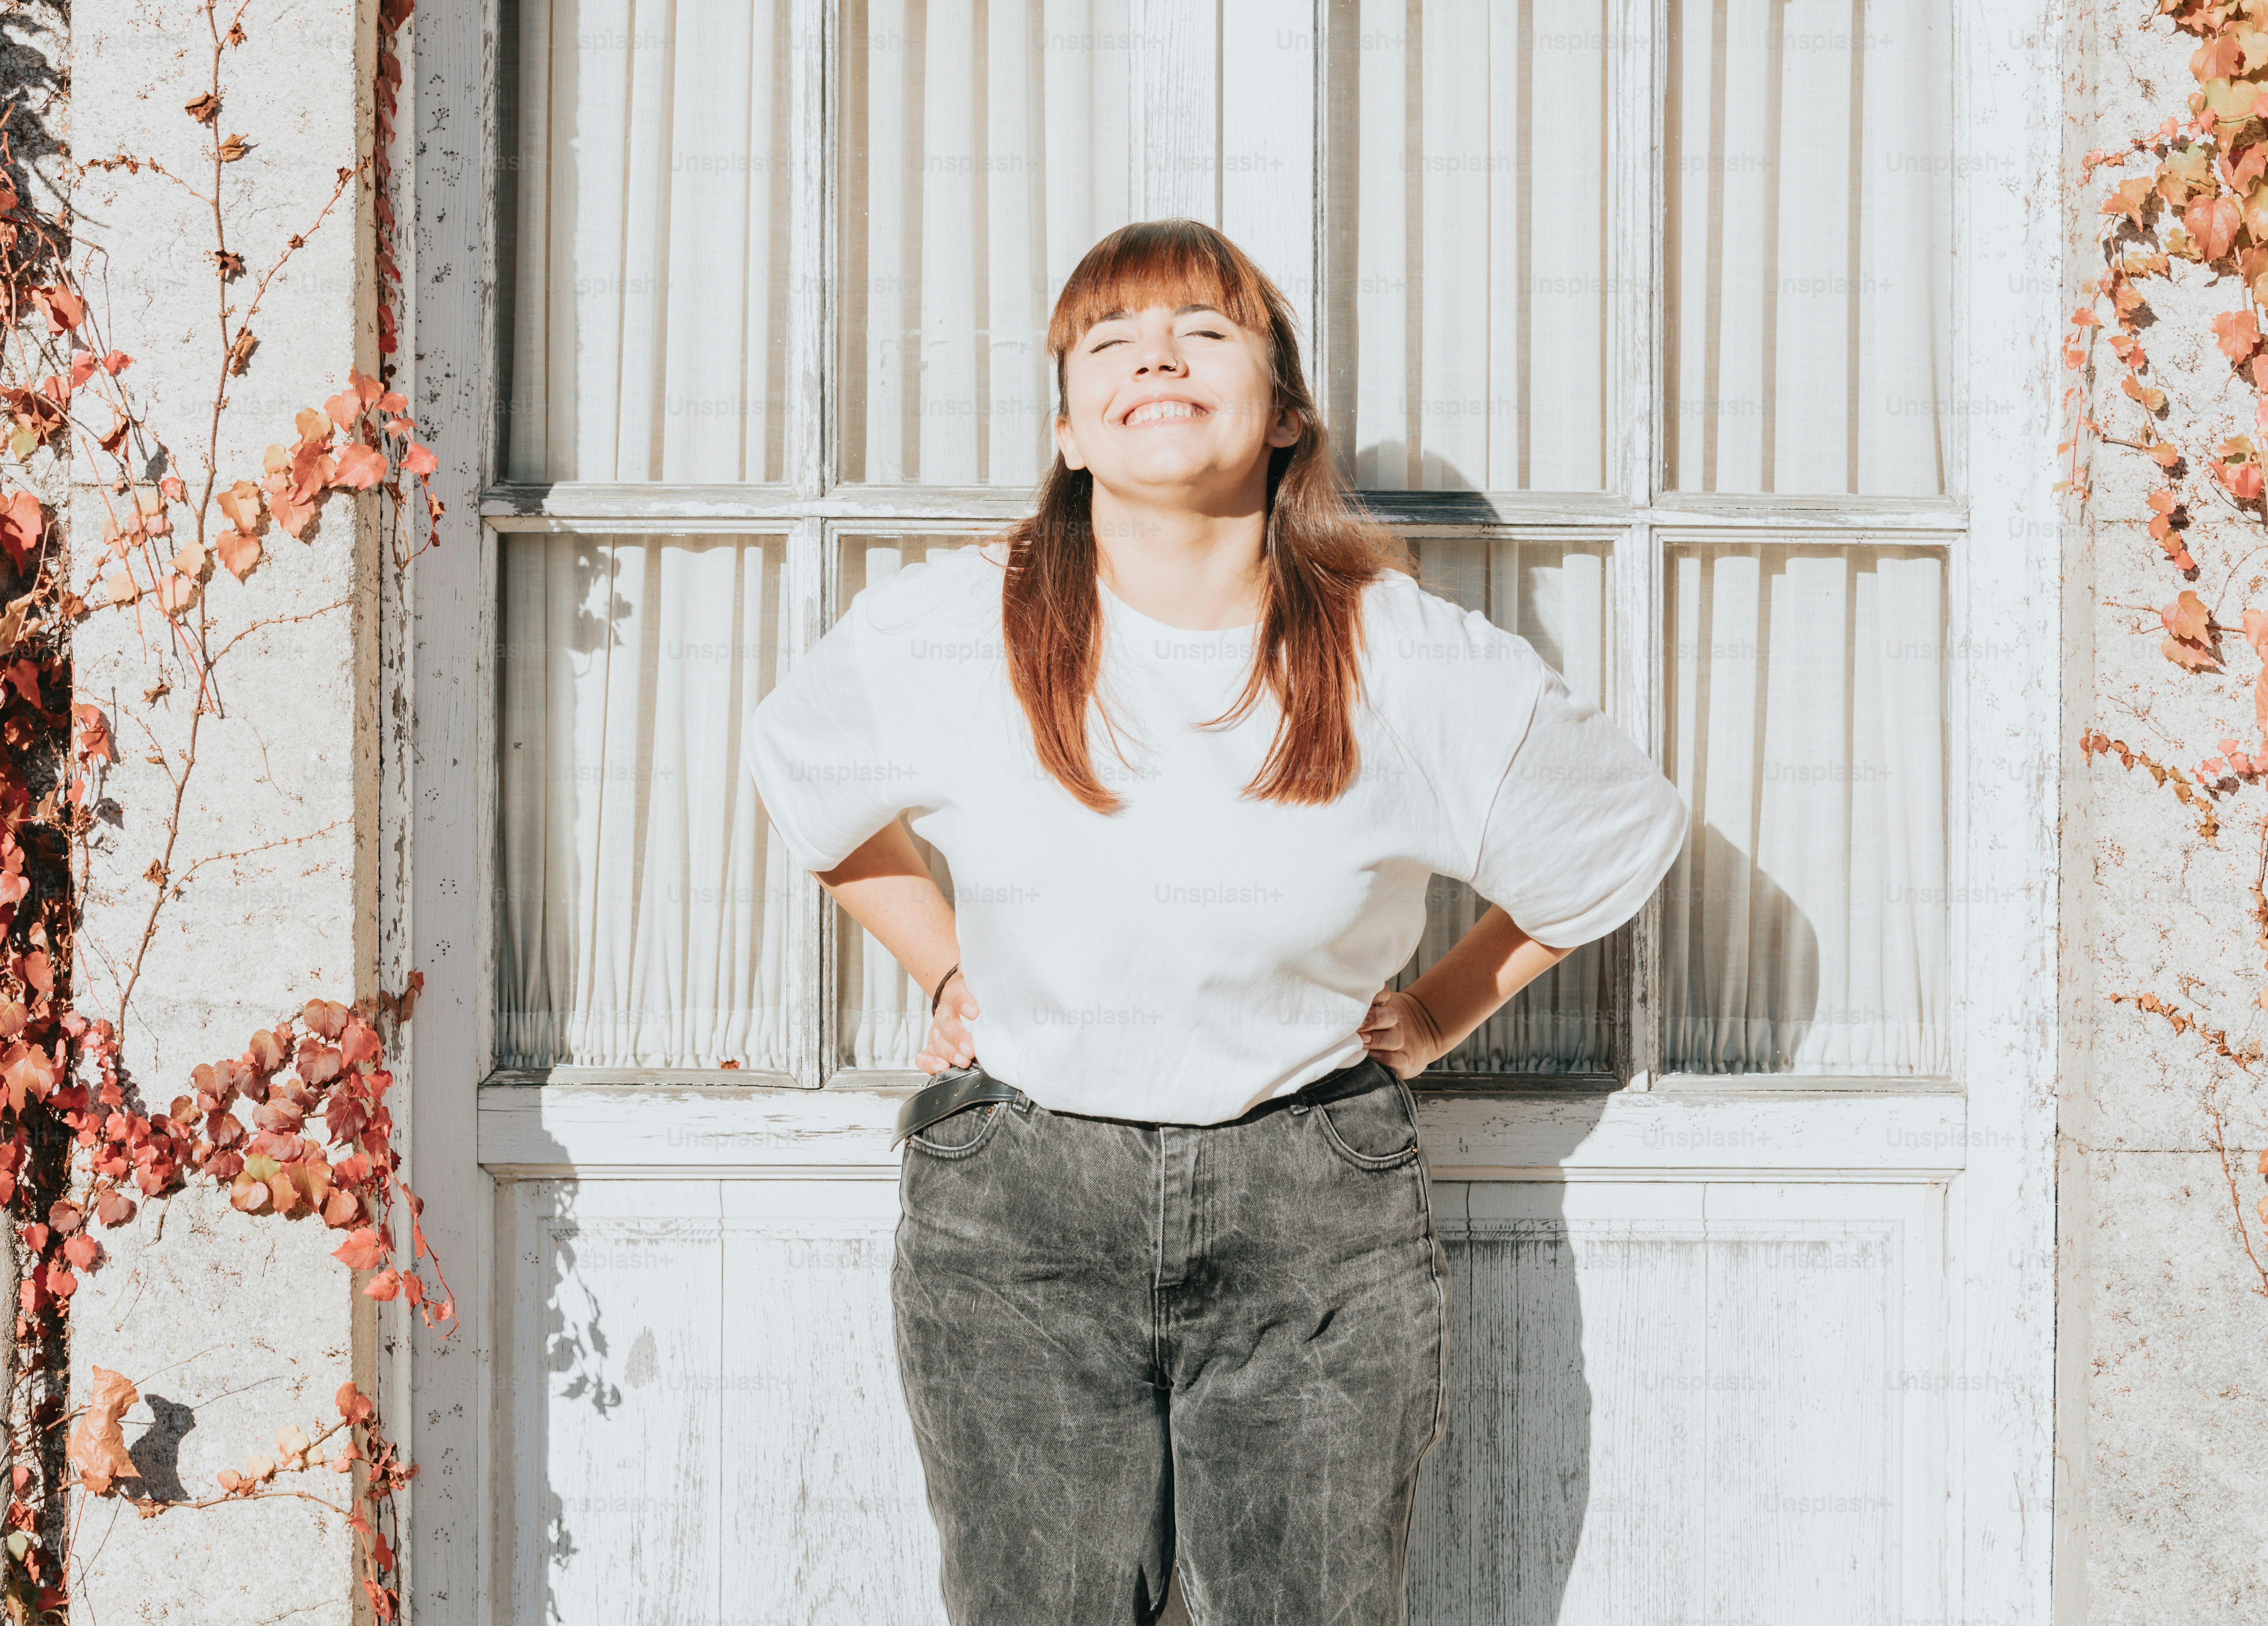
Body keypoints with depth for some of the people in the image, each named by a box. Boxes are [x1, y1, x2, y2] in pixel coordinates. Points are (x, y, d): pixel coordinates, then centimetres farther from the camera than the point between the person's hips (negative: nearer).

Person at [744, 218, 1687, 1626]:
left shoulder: (1418, 667, -6)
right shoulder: (937, 638, -4)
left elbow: (1624, 836, 13)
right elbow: (800, 776, 19)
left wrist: (1446, 1009, 11)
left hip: (1319, 1230, 0)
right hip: (1017, 1213, 1)